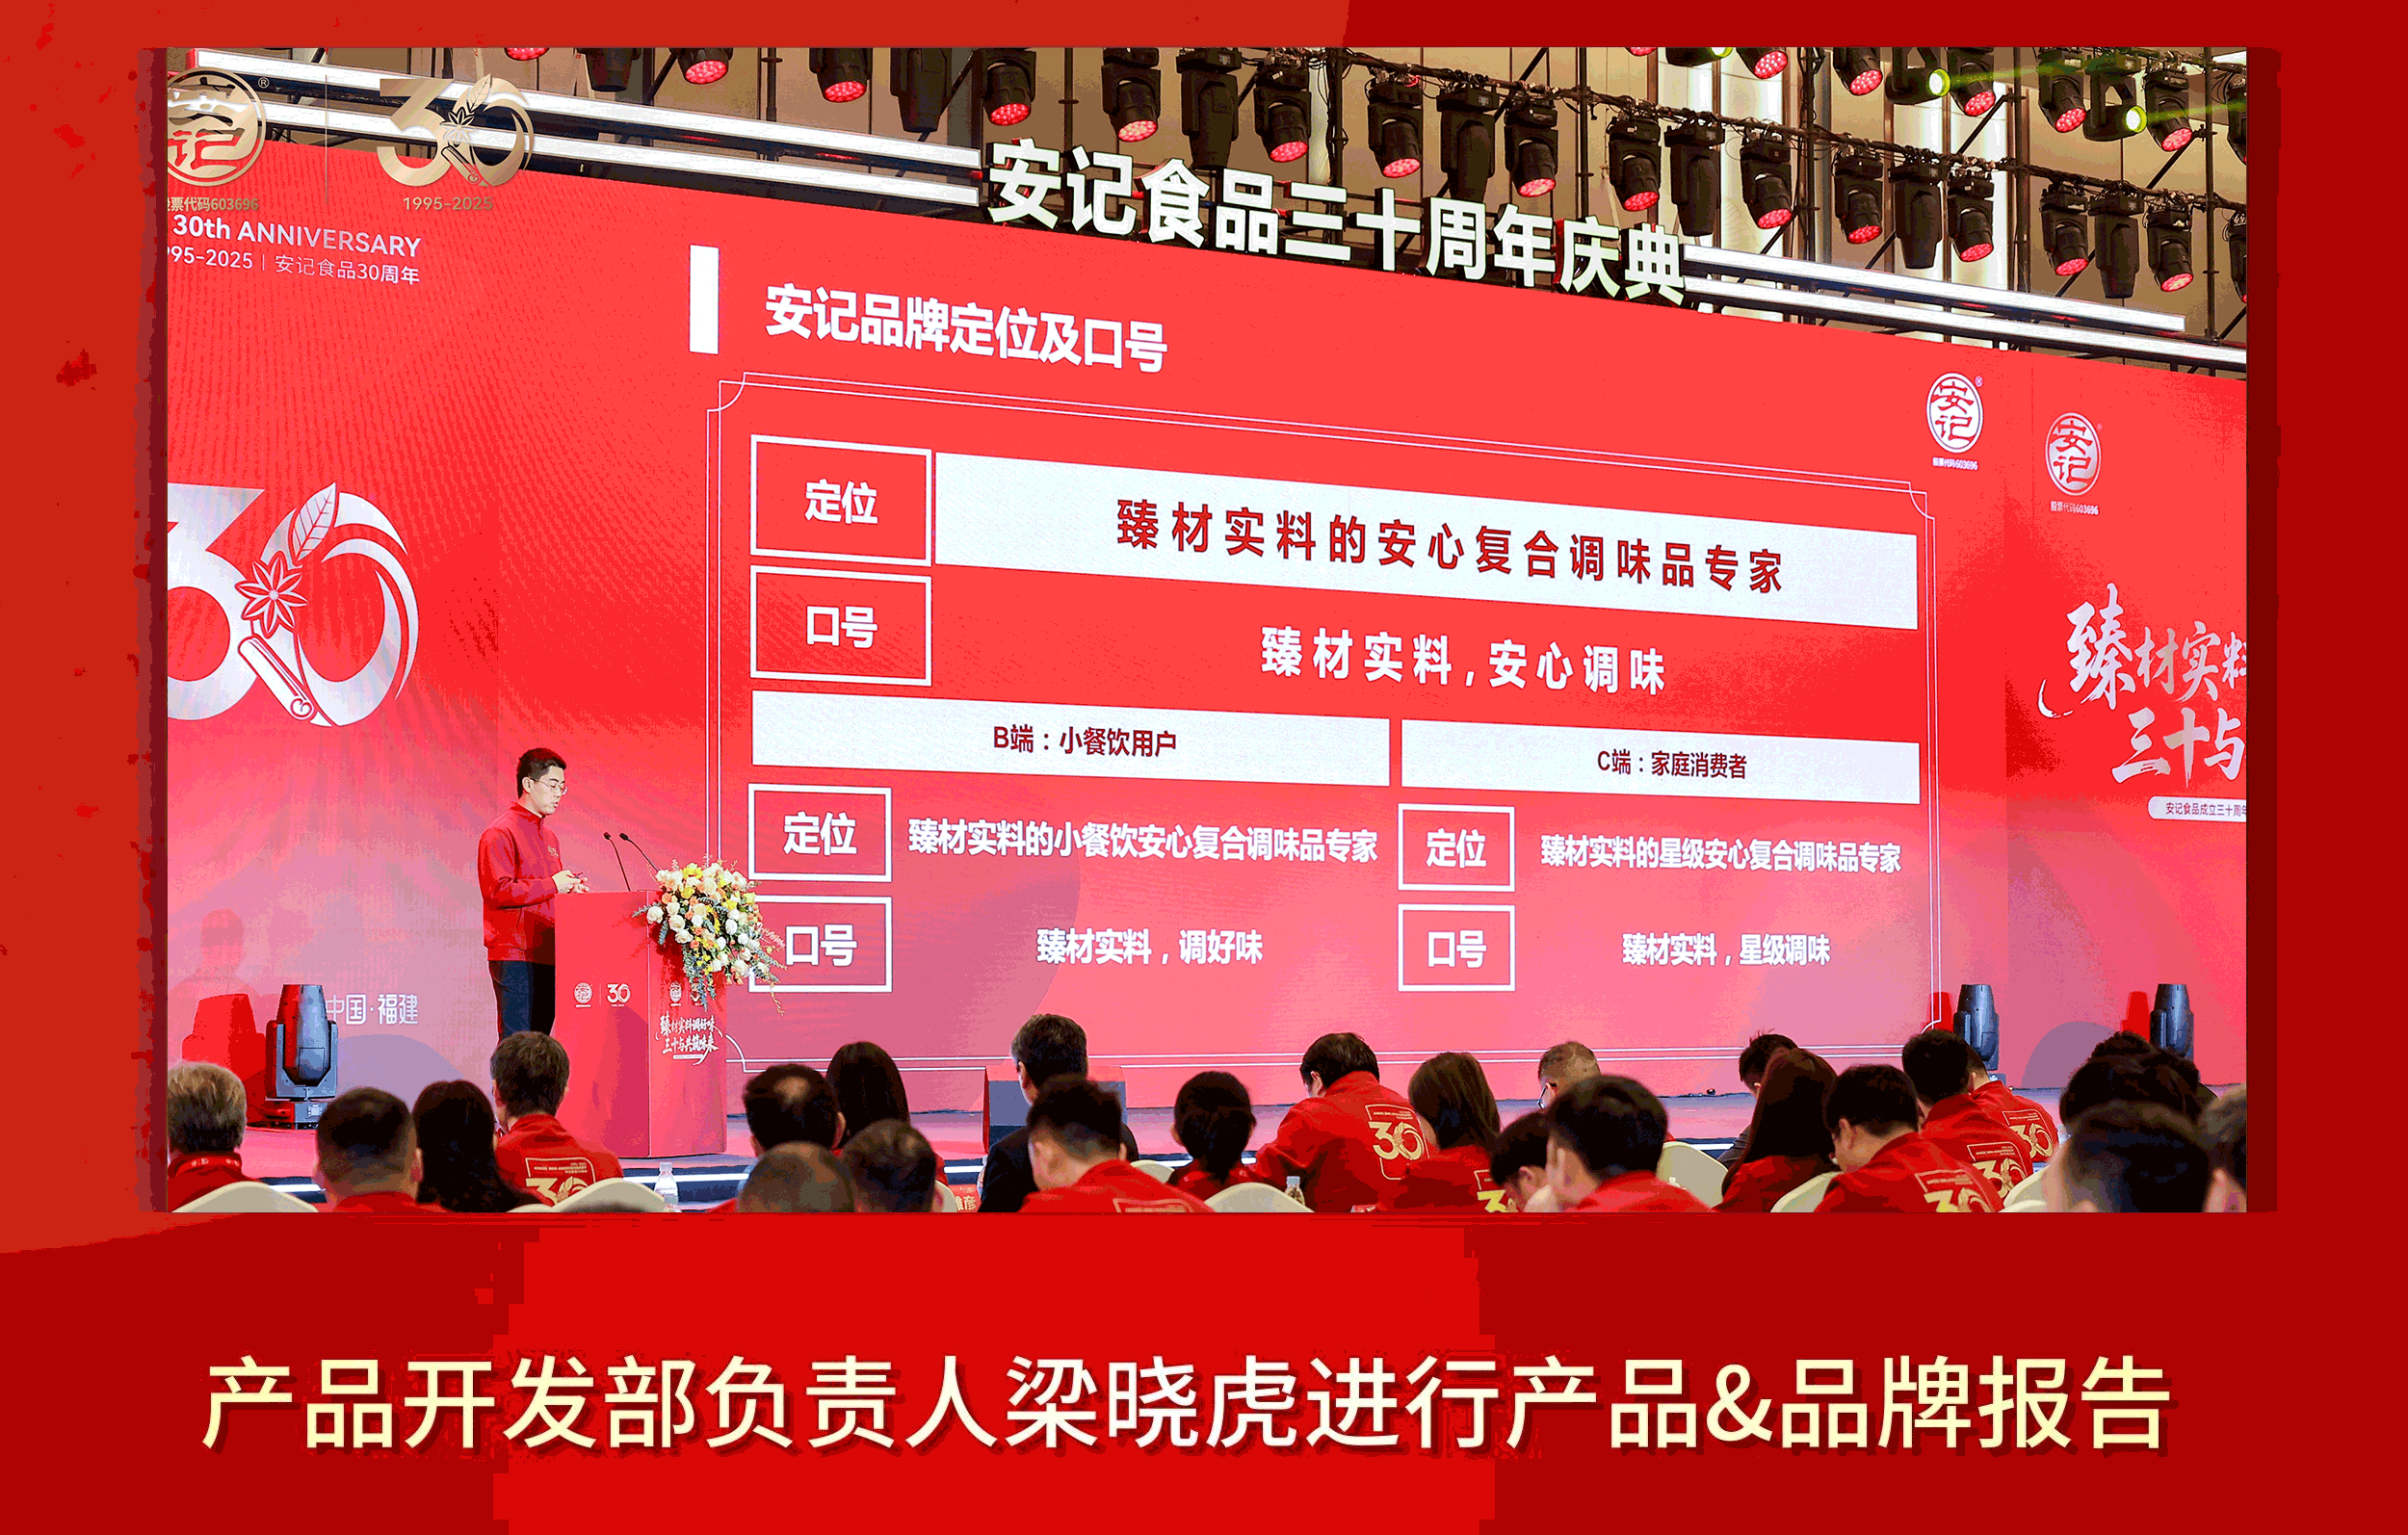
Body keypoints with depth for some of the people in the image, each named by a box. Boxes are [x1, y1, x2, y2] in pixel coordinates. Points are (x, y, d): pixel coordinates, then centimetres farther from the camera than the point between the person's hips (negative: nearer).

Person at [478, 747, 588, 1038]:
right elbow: (498, 891, -17)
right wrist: (551, 885, -12)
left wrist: (570, 887, 10)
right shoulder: (500, 833, -6)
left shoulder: (549, 837, 21)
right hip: (515, 955, -8)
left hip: (545, 955, 8)